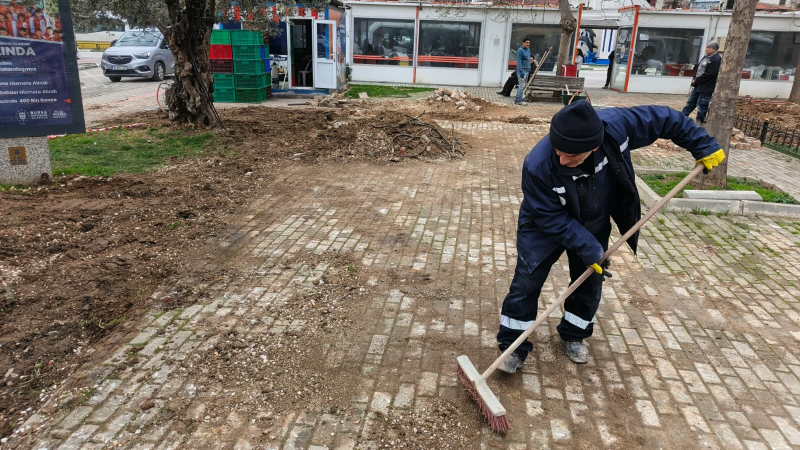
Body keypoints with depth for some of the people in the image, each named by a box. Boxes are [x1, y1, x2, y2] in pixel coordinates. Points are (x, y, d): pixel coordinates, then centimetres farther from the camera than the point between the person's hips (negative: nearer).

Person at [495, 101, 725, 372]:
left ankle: (573, 335, 36)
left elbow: (664, 119, -14)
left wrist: (702, 145, -9)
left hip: (594, 224, 4)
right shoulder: (537, 166, -39)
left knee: (590, 282, 12)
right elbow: (552, 219, -27)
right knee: (527, 282, -5)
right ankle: (514, 346, 12)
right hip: (545, 227, -3)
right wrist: (586, 247, -27)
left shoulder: (615, 125, -33)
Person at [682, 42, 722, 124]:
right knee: (690, 102, 14)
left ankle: (699, 122, 9)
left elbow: (709, 74, -21)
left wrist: (696, 80, -15)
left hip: (706, 87, -9)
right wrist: (694, 79, 1)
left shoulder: (716, 59, -15)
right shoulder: (706, 57, 13)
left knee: (701, 106, -1)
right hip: (698, 85, 9)